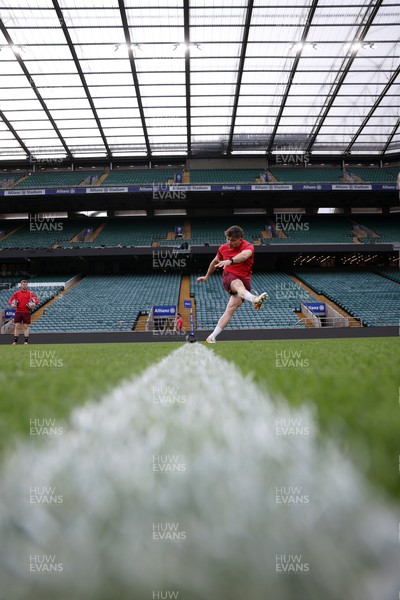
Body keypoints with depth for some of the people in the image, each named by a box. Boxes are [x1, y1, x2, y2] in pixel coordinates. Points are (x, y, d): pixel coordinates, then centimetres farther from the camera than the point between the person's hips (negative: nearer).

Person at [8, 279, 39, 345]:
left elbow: (37, 299, 0)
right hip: (18, 312, 2)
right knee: (17, 326, 2)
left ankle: (26, 341, 7)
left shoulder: (30, 293, 2)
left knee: (26, 327, 2)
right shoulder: (17, 293, 7)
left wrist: (34, 303, -21)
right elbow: (10, 300, 11)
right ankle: (15, 341, 8)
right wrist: (12, 304, -10)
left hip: (26, 312, -2)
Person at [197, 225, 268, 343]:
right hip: (228, 277, 0)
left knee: (231, 308, -12)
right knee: (238, 284, -37)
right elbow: (215, 262, 26)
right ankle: (254, 299, -72)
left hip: (244, 280, 0)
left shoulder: (248, 247, -6)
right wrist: (207, 276, 36)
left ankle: (212, 337, -6)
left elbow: (244, 255, -33)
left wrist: (230, 260, -52)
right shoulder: (223, 248, 8)